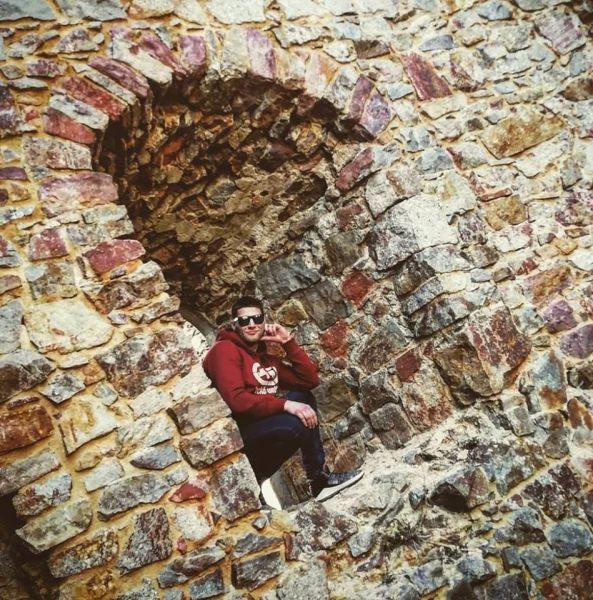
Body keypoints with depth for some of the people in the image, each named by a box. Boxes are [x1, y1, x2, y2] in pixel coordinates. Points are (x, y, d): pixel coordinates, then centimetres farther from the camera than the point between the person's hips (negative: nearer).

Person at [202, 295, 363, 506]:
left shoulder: (267, 358, 17)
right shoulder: (225, 349, -7)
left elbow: (311, 380, 11)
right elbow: (236, 400, -22)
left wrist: (288, 342, 5)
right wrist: (285, 404, -27)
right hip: (240, 432, -9)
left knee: (304, 398, -5)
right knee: (299, 423, -29)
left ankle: (320, 478, -4)